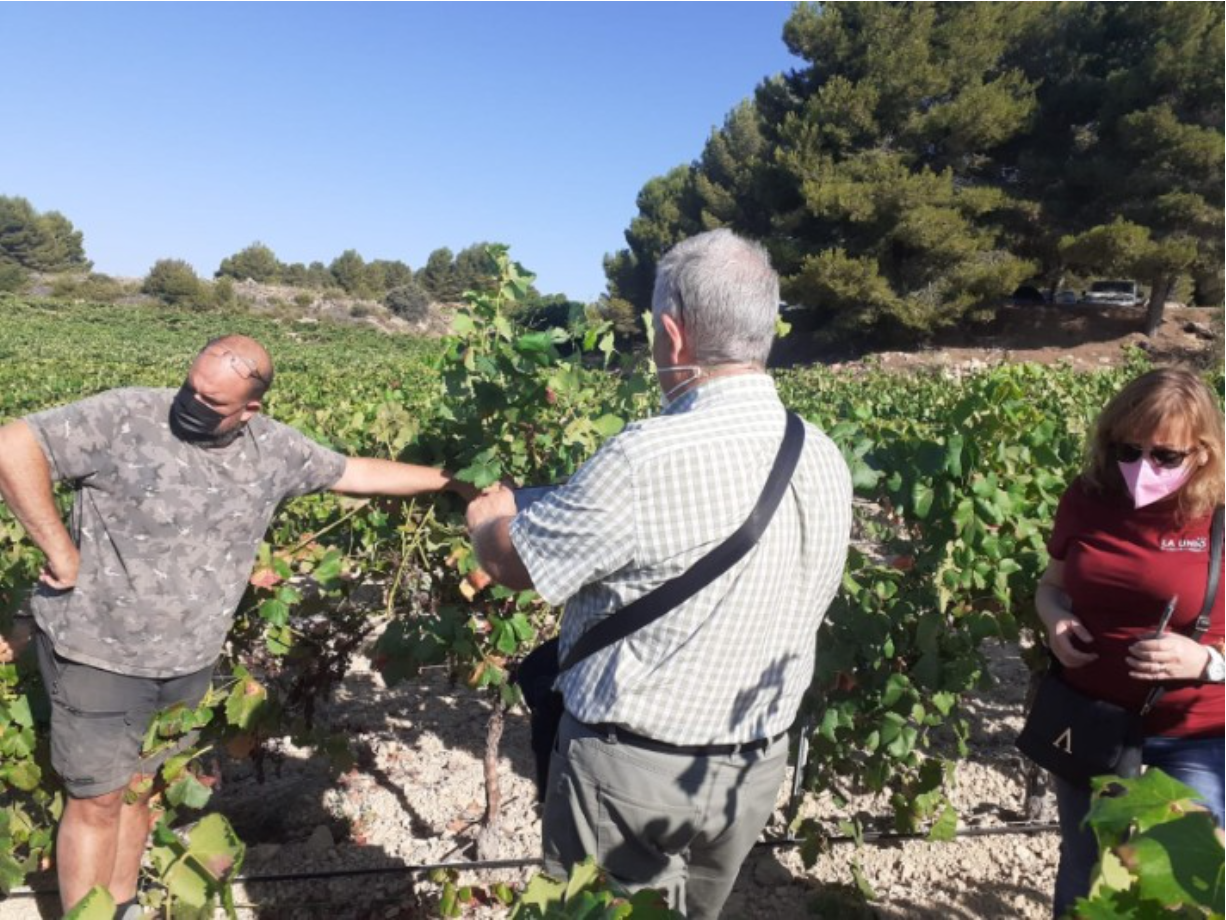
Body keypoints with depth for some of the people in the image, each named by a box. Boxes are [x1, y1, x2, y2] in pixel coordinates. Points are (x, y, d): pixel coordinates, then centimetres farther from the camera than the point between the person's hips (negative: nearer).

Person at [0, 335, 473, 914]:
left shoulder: (272, 449, -3)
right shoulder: (126, 419, -17)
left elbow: (357, 474, 5)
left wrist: (449, 481, 8)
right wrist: (60, 551, -20)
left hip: (188, 663, 5)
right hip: (98, 654, -4)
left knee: (139, 790, 20)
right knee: (98, 801, 6)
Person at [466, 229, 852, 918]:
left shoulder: (650, 460, -28)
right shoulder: (828, 462, -5)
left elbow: (508, 560, -15)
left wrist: (487, 519, 9)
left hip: (634, 770, -6)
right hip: (755, 769, 6)